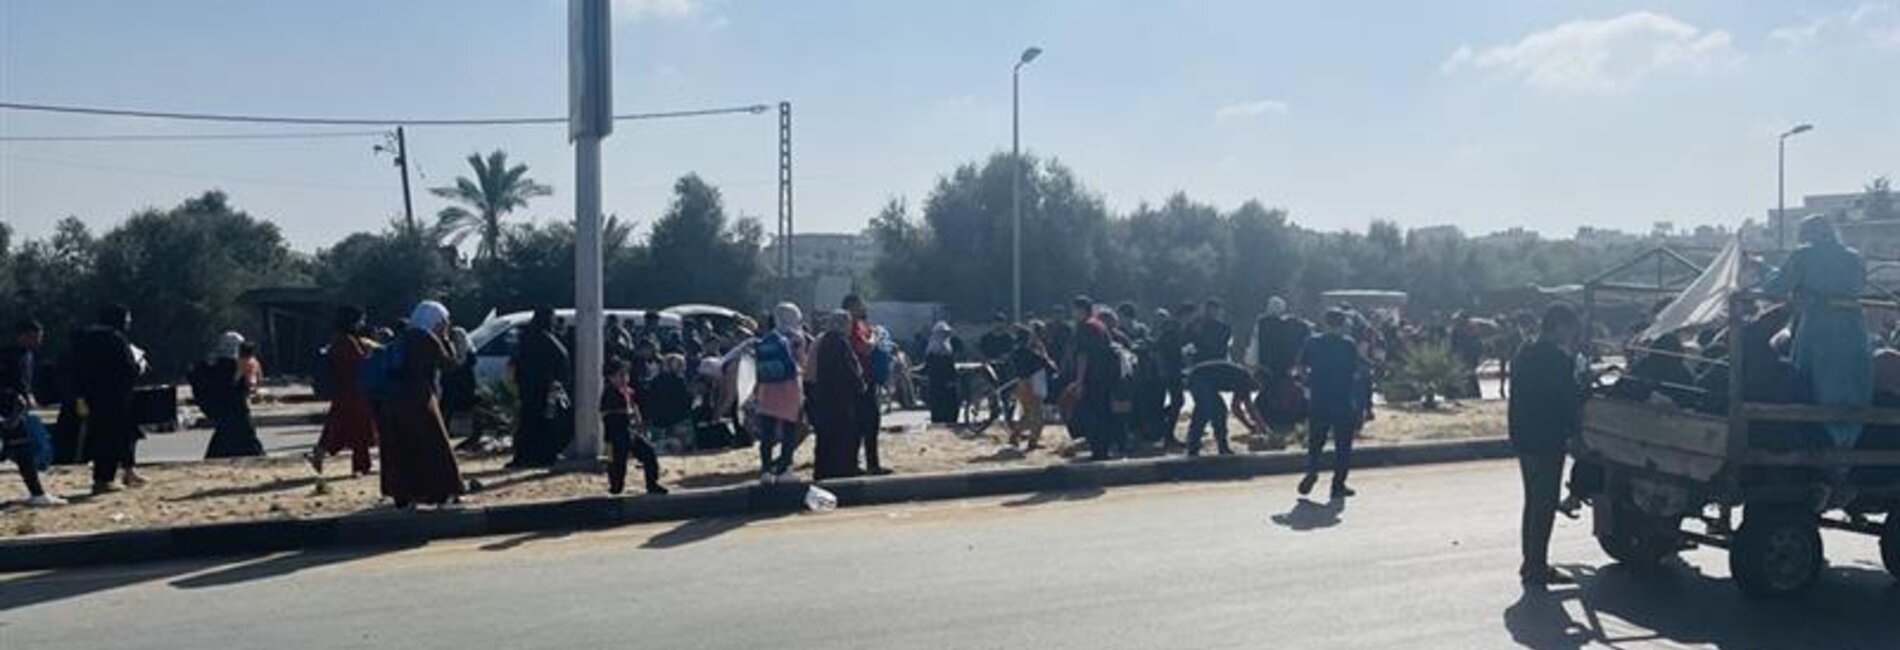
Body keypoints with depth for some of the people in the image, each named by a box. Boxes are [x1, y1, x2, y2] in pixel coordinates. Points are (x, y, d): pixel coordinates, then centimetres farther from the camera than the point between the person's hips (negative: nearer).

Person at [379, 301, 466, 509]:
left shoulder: (404, 338, 14)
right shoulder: (427, 339, -9)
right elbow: (449, 364, -5)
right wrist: (446, 341, 4)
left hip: (395, 401, 8)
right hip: (419, 401, -8)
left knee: (401, 450, 10)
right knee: (433, 447, 1)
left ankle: (403, 495, 11)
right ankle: (443, 493, 3)